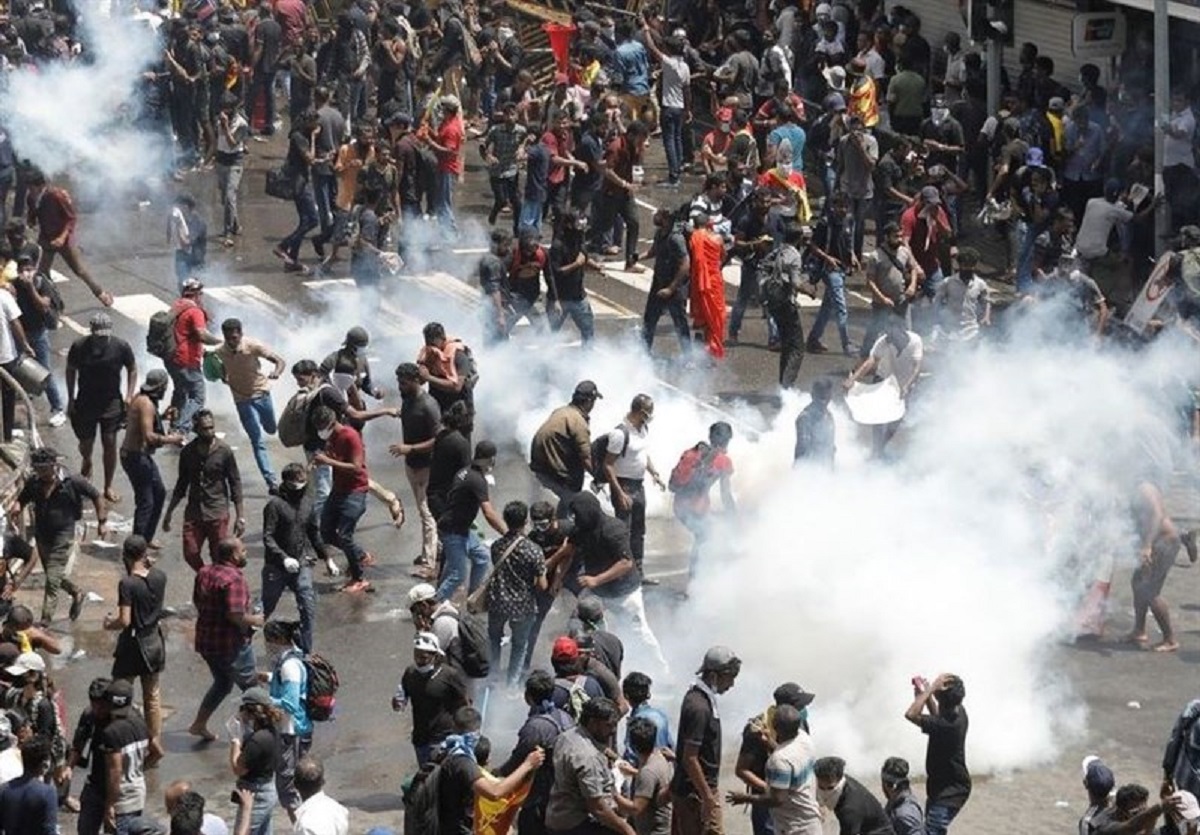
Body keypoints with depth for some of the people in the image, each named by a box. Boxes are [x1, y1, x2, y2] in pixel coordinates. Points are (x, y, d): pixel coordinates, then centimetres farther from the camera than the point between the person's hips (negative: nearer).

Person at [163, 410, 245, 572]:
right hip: (193, 512, 3)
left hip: (217, 514, -3)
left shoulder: (224, 451, -8)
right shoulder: (188, 452, 2)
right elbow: (182, 484, 13)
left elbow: (235, 484, -3)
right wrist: (169, 513, 14)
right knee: (190, 554, -2)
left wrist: (240, 516, -6)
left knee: (218, 558, 0)